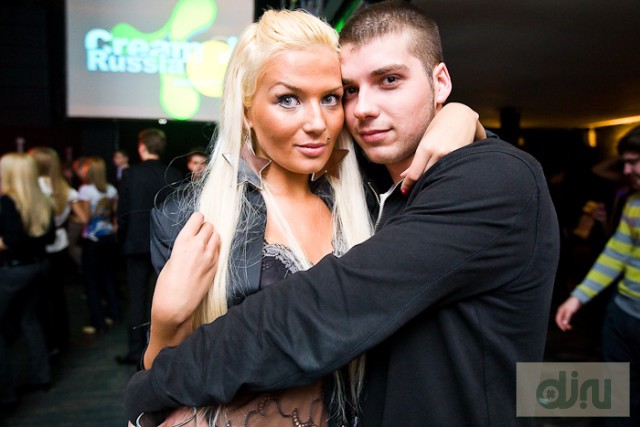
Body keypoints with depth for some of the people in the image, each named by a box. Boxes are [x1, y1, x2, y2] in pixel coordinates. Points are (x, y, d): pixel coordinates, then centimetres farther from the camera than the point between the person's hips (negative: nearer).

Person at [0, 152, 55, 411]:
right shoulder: (41, 202, 3)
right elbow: (49, 237, 6)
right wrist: (31, 242, 10)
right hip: (37, 265, 8)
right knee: (29, 318, 21)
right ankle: (39, 375, 29)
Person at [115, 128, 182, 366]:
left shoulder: (130, 174, -7)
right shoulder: (174, 176, -4)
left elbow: (123, 212, -6)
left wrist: (122, 240, 6)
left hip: (137, 244, -1)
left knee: (138, 299, 8)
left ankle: (136, 351, 14)